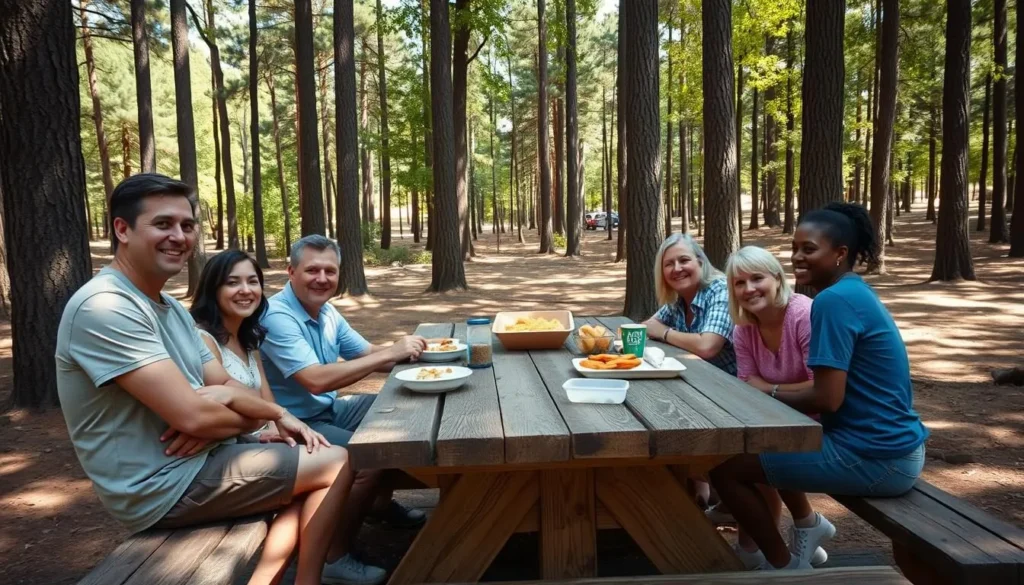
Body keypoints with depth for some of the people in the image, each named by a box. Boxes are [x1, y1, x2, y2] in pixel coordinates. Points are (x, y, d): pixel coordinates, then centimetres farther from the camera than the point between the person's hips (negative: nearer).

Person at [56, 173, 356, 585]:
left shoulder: (171, 307, 10)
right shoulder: (104, 307, -22)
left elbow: (226, 388, 9)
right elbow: (192, 415, -27)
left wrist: (225, 399, -17)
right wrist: (272, 413, -7)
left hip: (191, 464, 9)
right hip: (165, 486, -9)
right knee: (337, 464, -4)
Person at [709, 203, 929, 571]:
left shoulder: (833, 300, -20)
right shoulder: (855, 292, 11)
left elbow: (827, 399, -24)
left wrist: (769, 397, -7)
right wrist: (774, 396, 4)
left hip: (877, 458, -10)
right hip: (891, 445, 10)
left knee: (725, 466, -8)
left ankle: (782, 565, 9)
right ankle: (808, 524, 29)